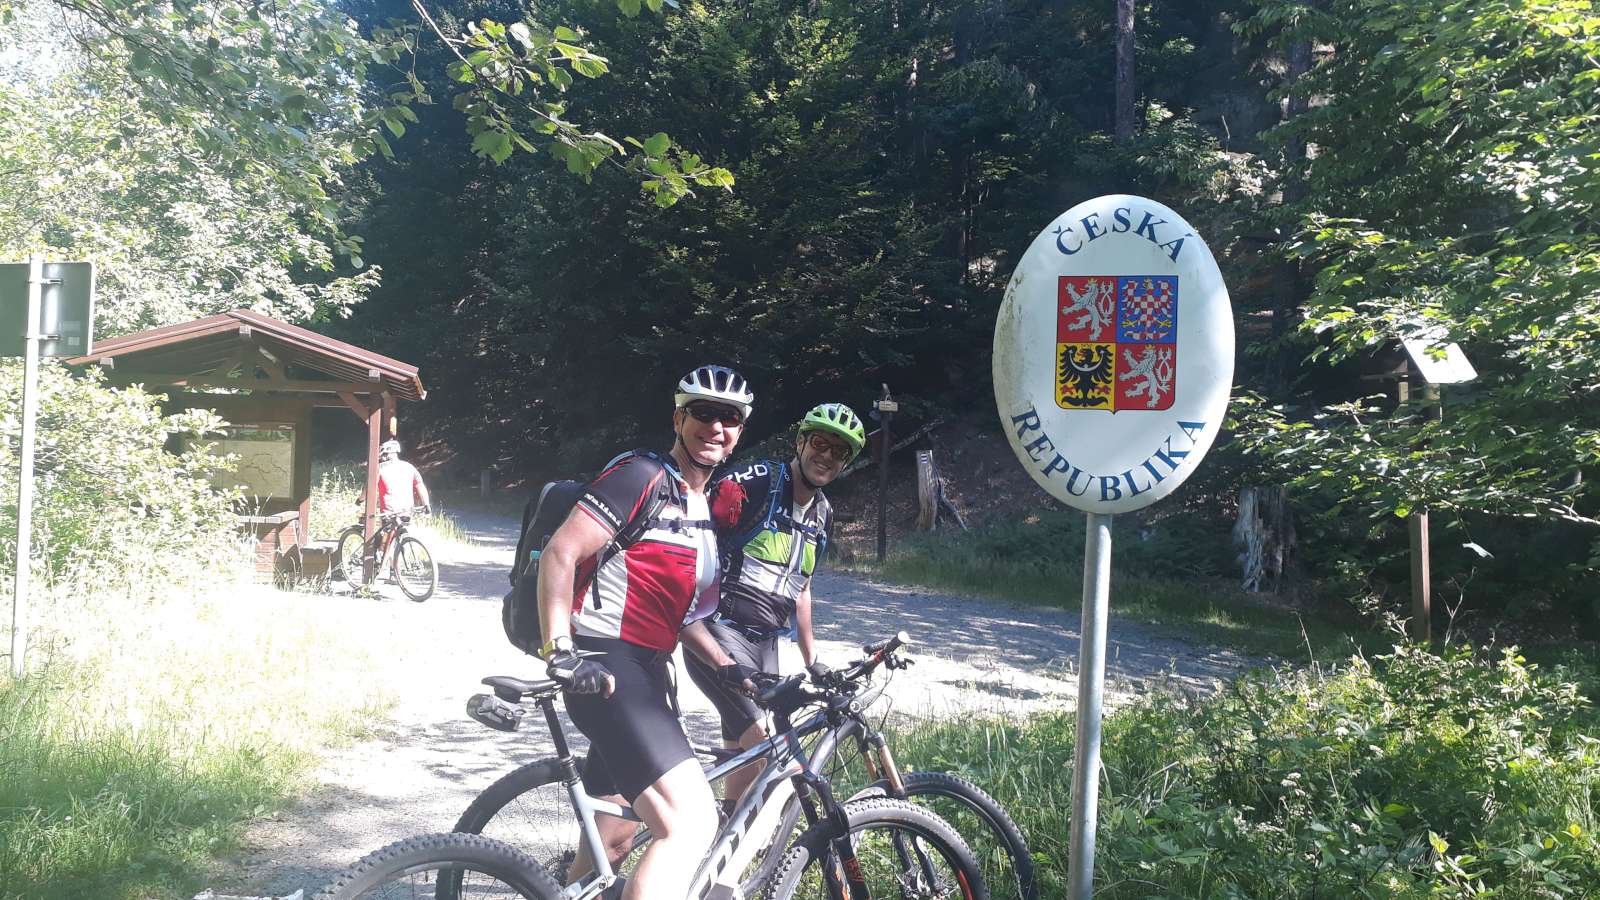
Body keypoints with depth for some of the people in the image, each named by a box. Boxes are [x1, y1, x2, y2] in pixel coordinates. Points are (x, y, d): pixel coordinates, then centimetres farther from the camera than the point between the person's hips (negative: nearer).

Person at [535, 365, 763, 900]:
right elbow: (560, 554, -16)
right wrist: (560, 652, -23)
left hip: (646, 673, 10)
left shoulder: (707, 508, 19)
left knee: (612, 841, 18)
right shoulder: (644, 476, -9)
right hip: (607, 669, -10)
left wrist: (727, 667, 14)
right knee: (692, 823, -22)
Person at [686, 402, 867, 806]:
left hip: (764, 643, 8)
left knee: (747, 754, 10)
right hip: (720, 631, -7)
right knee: (764, 740, -20)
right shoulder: (752, 482, -11)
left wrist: (812, 660, 24)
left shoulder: (823, 514, 14)